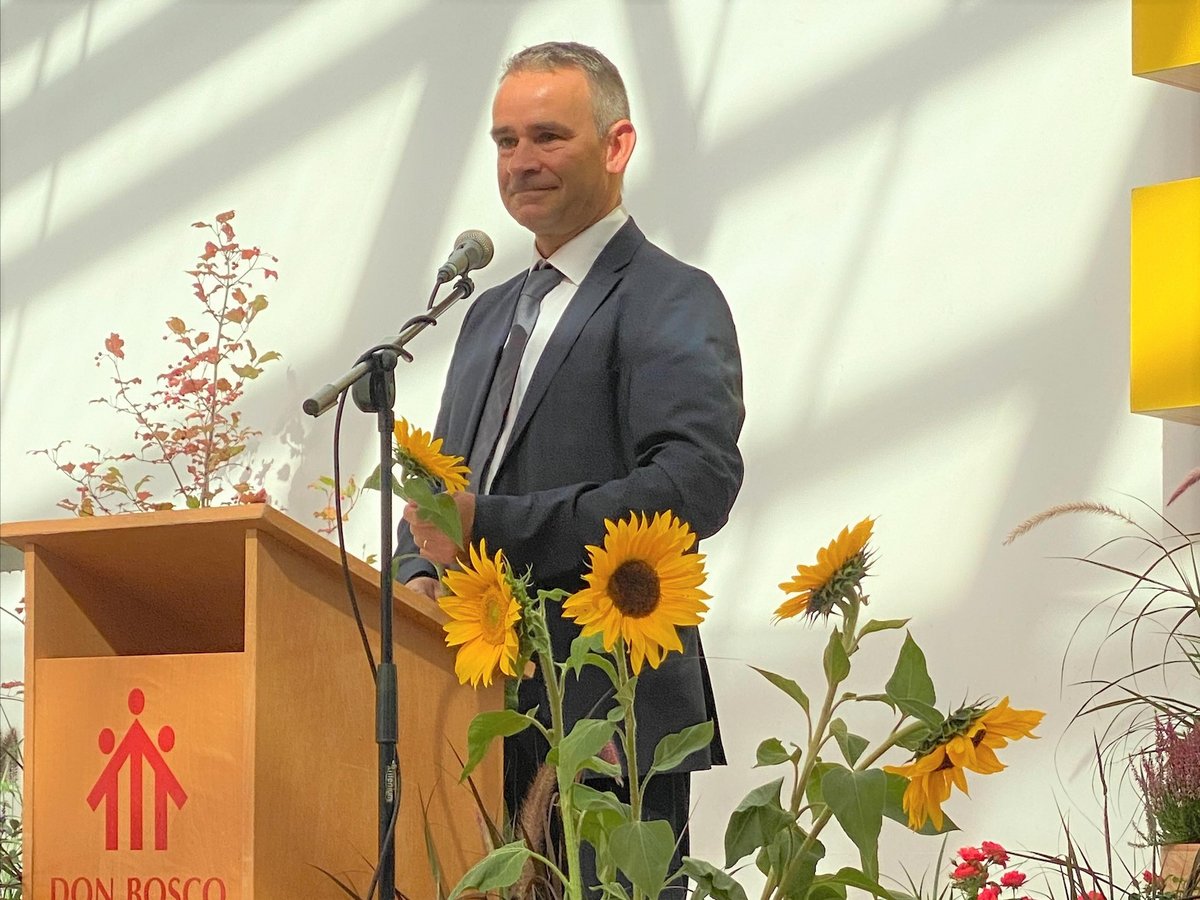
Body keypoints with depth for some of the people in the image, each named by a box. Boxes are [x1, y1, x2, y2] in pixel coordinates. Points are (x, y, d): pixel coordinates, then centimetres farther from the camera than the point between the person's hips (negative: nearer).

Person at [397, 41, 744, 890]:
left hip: (608, 719, -7)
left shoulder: (672, 303, -5)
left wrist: (493, 528, -23)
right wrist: (420, 575, 1)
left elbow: (699, 482, -20)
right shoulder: (492, 312, 20)